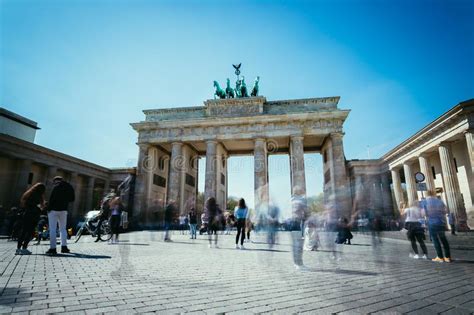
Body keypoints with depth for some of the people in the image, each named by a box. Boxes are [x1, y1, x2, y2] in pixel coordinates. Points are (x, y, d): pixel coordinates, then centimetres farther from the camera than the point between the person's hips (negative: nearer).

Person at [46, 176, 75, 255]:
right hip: (64, 210, 6)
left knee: (52, 229, -2)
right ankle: (64, 247, 11)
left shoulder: (57, 187, -9)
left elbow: (52, 198, -16)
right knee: (63, 229, 14)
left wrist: (48, 208, -8)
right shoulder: (70, 187, 10)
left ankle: (53, 248, -4)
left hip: (54, 210, -6)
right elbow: (72, 199, 14)